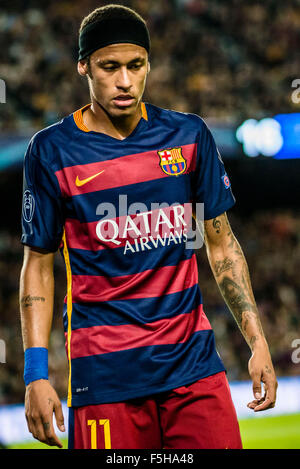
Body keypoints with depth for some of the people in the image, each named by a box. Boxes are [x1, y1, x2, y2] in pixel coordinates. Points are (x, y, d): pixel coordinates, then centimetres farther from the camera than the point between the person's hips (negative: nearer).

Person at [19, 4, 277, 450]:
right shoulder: (51, 150, -2)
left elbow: (221, 243, 12)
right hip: (104, 372, -2)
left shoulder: (189, 134, 5)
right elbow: (38, 264, 3)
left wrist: (257, 341, 5)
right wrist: (36, 374, -5)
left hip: (193, 361, 3)